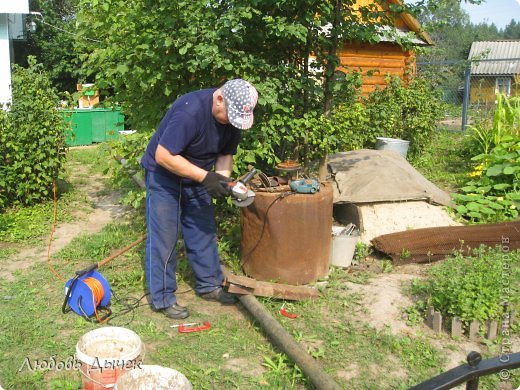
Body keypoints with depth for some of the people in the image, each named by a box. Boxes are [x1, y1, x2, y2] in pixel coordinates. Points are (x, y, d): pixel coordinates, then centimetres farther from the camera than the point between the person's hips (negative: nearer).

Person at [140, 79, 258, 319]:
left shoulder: (233, 117, -10)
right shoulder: (189, 111, -34)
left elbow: (226, 153, 2)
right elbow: (163, 156, -33)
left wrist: (223, 178, -19)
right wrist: (205, 177, -35)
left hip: (196, 177, 7)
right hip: (164, 176, -7)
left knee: (204, 231, 10)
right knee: (163, 238, -4)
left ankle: (209, 285, 25)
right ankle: (163, 299, 7)